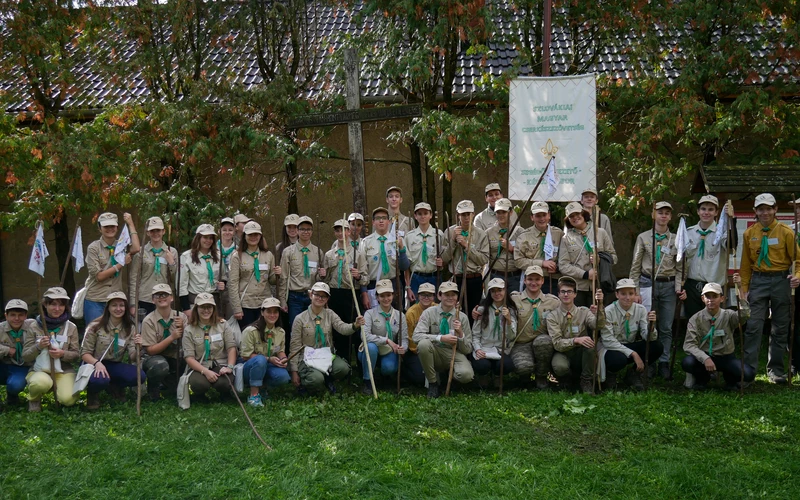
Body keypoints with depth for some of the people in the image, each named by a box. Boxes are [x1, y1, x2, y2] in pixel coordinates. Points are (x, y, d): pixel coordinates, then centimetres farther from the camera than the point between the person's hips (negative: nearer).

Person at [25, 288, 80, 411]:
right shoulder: (34, 326, 1)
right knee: (41, 382, -38)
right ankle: (34, 400, 0)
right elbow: (25, 356, 2)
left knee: (68, 399, -26)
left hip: (64, 370, 1)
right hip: (39, 370, -1)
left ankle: (57, 388, 13)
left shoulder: (71, 327, 3)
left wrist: (62, 354, -17)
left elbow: (76, 355, 5)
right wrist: (38, 347, -18)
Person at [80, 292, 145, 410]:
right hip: (95, 364, -3)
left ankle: (113, 386, 6)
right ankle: (93, 392, 1)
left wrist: (137, 348, -28)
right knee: (100, 380, -39)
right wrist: (97, 363, -28)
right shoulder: (96, 326, -7)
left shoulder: (129, 329, 2)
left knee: (140, 376, -26)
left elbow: (132, 358, -5)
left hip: (115, 365, 3)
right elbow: (84, 353, -7)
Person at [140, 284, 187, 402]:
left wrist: (182, 329, -24)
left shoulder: (181, 317, -2)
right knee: (160, 365, -38)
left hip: (175, 358, 4)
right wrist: (172, 337, -26)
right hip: (154, 358, -4)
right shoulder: (149, 321, -12)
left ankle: (164, 381, 21)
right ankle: (153, 388, -5)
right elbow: (150, 350, -15)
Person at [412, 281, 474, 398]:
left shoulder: (462, 317, 4)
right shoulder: (429, 313, 0)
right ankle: (432, 383, -13)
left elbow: (467, 350, 4)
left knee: (466, 375, -31)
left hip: (454, 353, 1)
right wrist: (441, 338, -24)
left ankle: (451, 373, 9)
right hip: (435, 352, 0)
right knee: (423, 344, -34)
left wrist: (460, 334, -15)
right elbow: (417, 336, -15)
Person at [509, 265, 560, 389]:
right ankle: (526, 374, 11)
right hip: (520, 345, -1)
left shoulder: (553, 302, 6)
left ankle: (541, 377, -7)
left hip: (543, 345, 1)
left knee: (543, 341, -35)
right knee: (524, 366, -33)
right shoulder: (514, 299, 2)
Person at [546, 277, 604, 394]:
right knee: (560, 367, -36)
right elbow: (557, 343, -15)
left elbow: (598, 326, -20)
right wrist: (575, 340, -32)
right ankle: (566, 380, 3)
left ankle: (586, 382, -13)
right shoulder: (552, 316, -4)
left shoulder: (583, 312, 2)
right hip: (563, 353, -2)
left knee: (590, 344, -31)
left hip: (581, 354, 2)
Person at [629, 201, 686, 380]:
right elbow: (635, 266, 4)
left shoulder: (675, 239, 9)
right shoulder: (643, 237, 5)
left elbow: (679, 267, 11)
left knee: (666, 328, 4)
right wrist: (635, 291, -2)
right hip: (648, 283, -2)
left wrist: (679, 288, -3)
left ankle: (664, 364, 11)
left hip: (669, 285, 2)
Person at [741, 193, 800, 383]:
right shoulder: (750, 233, 4)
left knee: (780, 328, 7)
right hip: (758, 280, 1)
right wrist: (744, 288, 5)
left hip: (781, 280, -1)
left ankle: (776, 370, 18)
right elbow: (746, 263, 9)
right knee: (753, 326, -5)